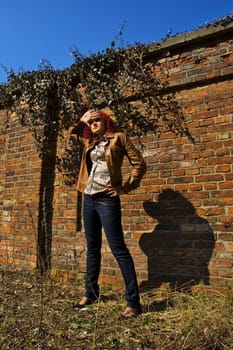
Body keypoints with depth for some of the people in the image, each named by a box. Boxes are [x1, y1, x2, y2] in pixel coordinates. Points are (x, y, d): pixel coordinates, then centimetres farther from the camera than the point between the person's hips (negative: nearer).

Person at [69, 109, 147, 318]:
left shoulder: (118, 138, 0)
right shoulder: (90, 143, 17)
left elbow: (140, 164, -5)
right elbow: (74, 131, 36)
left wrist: (125, 188, -8)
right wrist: (83, 119, 19)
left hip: (107, 199, -7)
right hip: (89, 199, 7)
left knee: (118, 249, -7)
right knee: (92, 248, 15)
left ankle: (133, 302, 2)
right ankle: (91, 293, 30)